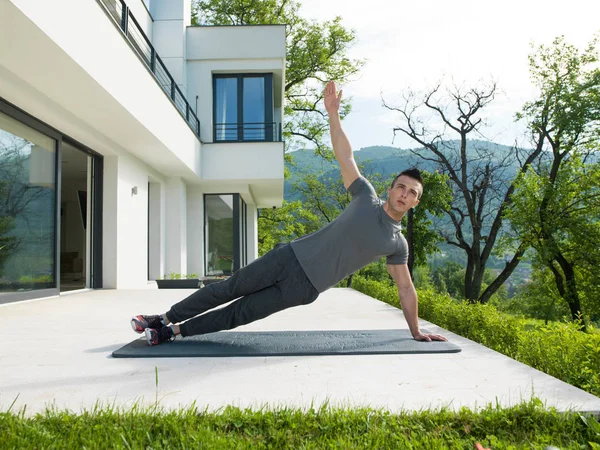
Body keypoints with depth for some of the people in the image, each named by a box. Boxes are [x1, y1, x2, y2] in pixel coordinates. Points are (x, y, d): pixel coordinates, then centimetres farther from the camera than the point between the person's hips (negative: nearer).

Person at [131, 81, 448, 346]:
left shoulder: (397, 244, 3)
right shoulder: (366, 199, 3)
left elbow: (406, 288, 10)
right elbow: (345, 158, 1)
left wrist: (416, 331, 10)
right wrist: (333, 114, -7)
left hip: (305, 288, 0)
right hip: (291, 257, 0)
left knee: (239, 314, 0)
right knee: (229, 289, 4)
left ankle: (173, 331, 12)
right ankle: (165, 319, 19)